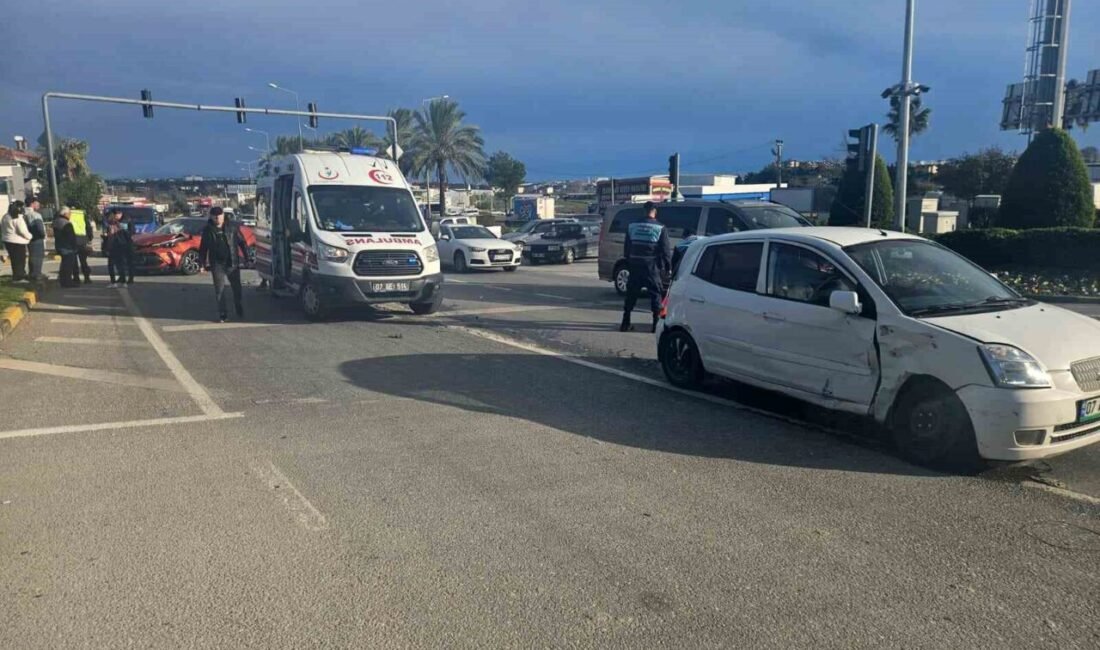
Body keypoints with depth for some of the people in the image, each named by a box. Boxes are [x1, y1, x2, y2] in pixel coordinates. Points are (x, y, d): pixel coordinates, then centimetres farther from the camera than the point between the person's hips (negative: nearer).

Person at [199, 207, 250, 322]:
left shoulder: (232, 226, 0)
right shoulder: (208, 230, 2)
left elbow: (242, 242, 3)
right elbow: (203, 248, 8)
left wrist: (247, 256, -1)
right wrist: (204, 263, 5)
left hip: (233, 263, 0)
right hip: (217, 264, 0)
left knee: (237, 287, 9)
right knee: (219, 290, 1)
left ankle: (239, 310, 27)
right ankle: (222, 314, 9)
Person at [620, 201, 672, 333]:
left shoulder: (632, 226, 5)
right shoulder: (660, 228, -5)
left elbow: (626, 248, 10)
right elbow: (666, 250, -6)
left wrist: (628, 263, 20)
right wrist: (668, 267, 4)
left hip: (635, 266, 3)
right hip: (652, 267, -3)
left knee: (631, 295, 11)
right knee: (656, 294, 4)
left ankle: (625, 323, 12)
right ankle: (656, 324, 1)